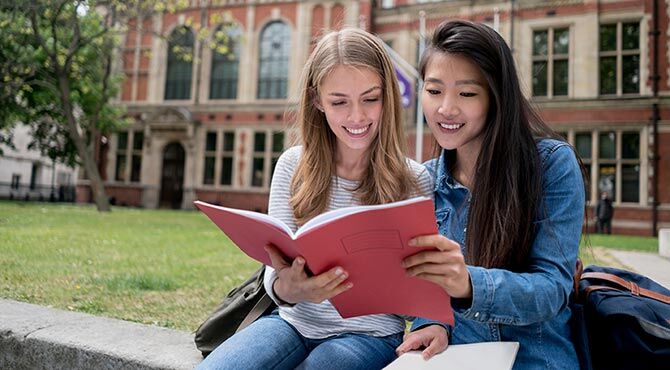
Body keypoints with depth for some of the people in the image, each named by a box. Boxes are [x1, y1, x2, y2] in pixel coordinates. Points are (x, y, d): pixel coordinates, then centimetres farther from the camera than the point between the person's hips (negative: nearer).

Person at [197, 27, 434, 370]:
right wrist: (285, 289, -25)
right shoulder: (293, 165, -2)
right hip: (294, 321, 2)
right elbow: (276, 272, -1)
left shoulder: (415, 181, -7)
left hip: (370, 334, -1)